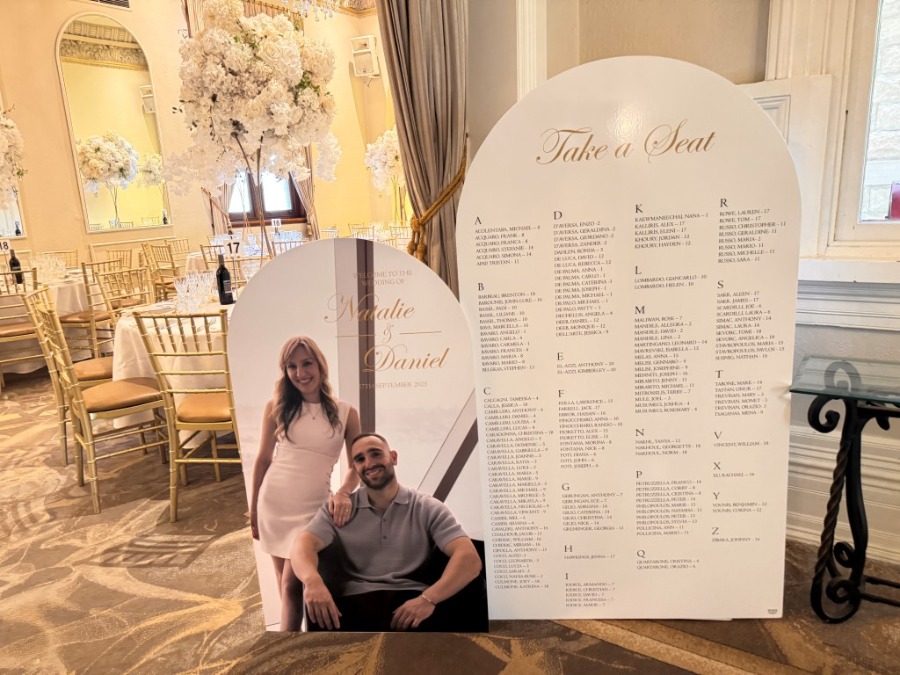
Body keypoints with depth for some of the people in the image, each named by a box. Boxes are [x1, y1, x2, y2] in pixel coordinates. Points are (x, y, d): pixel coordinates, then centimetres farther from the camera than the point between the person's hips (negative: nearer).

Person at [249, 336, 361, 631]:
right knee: (285, 585, 12)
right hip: (273, 502, 2)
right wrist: (253, 509, 10)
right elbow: (263, 459, 6)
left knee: (292, 584, -6)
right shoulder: (276, 407, -2)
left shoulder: (346, 413, -4)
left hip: (312, 507, -2)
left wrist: (343, 493, -21)